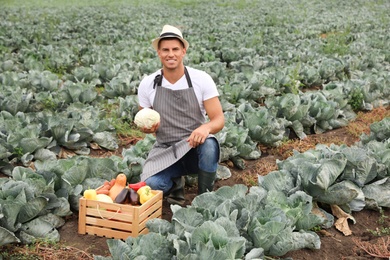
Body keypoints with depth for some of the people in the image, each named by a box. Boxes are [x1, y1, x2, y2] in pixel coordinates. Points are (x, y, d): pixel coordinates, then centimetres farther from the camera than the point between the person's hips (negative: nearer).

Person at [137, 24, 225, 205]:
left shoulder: (202, 79, -8)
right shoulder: (147, 84, -3)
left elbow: (219, 120, -10)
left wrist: (206, 127, -34)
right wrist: (147, 127, -15)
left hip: (195, 147, -1)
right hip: (165, 150, 1)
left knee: (209, 146, -37)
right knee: (150, 185, -29)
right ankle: (175, 183, 11)